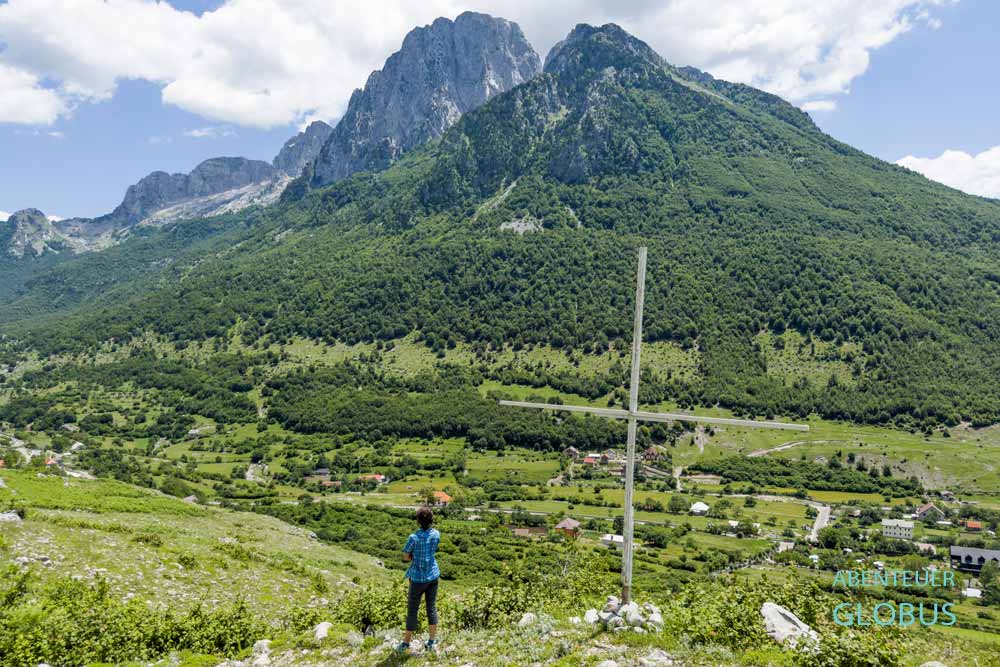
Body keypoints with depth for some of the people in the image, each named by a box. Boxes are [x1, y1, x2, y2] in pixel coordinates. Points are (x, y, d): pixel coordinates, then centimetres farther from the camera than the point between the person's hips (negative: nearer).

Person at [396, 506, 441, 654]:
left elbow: (406, 557, -9)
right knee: (432, 608, 13)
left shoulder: (414, 538, -20)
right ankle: (431, 641, 20)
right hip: (433, 575, 4)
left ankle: (406, 643, 18)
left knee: (412, 610, 8)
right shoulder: (436, 534, -7)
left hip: (418, 578, -4)